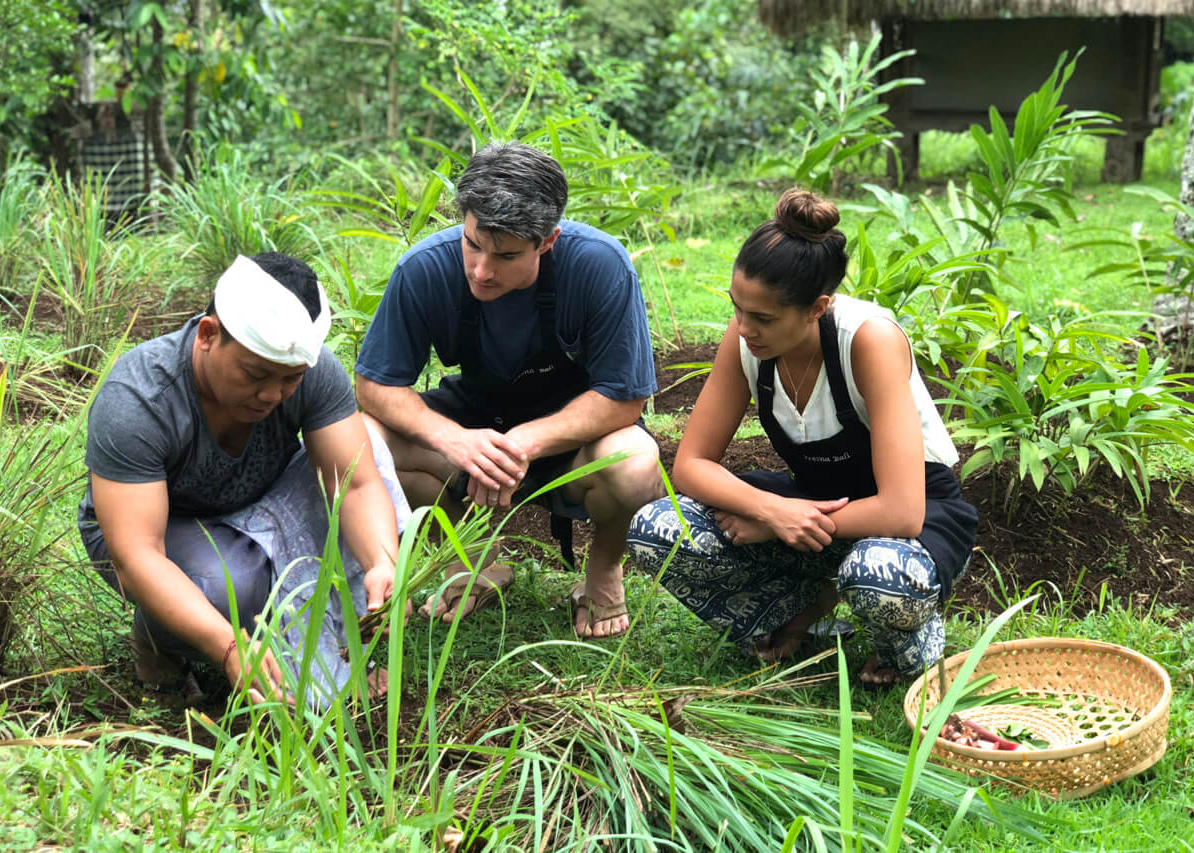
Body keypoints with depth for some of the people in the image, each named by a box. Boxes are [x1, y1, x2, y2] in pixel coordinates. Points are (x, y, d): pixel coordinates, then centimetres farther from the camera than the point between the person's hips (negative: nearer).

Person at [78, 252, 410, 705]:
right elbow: (135, 555, -39)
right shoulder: (133, 402, -34)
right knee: (231, 583, -38)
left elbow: (360, 485, -24)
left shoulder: (313, 370, -23)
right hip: (157, 530, -4)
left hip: (256, 514, 5)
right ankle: (157, 636, -2)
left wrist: (384, 564, -46)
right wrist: (228, 647, -52)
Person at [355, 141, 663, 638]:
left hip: (576, 428, -2)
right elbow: (375, 385, -15)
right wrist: (451, 438, -35)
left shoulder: (600, 265, -28)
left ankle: (603, 569, 2)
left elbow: (624, 398, -23)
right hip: (475, 421, 3)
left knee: (635, 468, -37)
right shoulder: (426, 269, -22)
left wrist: (525, 443, -37)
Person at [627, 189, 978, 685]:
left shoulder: (870, 339, -30)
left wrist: (773, 526, -25)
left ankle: (910, 638, -3)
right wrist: (772, 509, -29)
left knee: (879, 576, -42)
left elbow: (901, 512, -35)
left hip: (923, 508, -5)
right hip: (814, 499, 5)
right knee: (653, 531, -19)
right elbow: (691, 464, -9)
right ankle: (810, 603, 3)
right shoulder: (745, 338, -15)